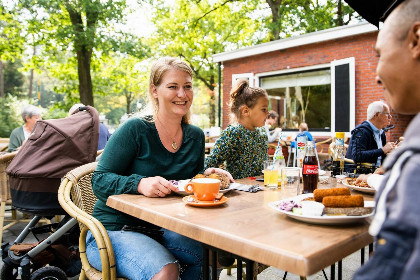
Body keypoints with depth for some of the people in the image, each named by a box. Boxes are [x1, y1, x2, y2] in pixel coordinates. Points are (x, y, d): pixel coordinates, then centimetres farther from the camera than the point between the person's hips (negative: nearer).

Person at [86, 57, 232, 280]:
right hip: (114, 231, -5)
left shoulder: (196, 136, 4)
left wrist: (208, 176, -9)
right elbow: (99, 180, -13)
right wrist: (140, 184, -31)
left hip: (163, 229, 5)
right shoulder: (135, 130, -13)